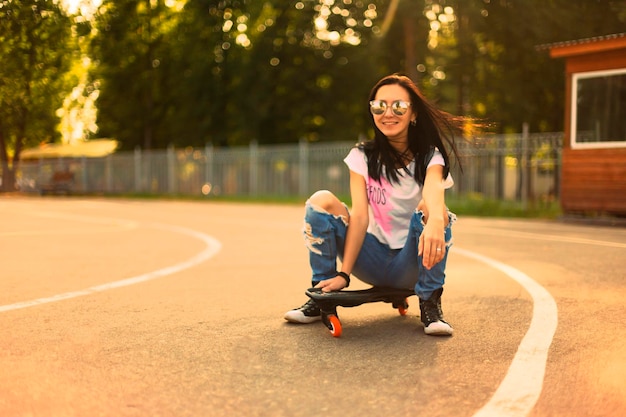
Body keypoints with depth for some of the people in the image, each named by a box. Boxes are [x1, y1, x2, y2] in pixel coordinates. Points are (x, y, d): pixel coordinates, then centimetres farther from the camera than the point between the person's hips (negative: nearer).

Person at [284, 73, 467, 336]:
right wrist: (344, 274, -25)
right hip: (374, 262, 2)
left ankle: (430, 305, -17)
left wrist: (436, 222, -56)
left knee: (429, 210, -31)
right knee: (321, 201, -19)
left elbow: (434, 191, -32)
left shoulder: (429, 156, -7)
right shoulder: (363, 156, -1)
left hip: (411, 264, -1)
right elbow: (360, 216, -13)